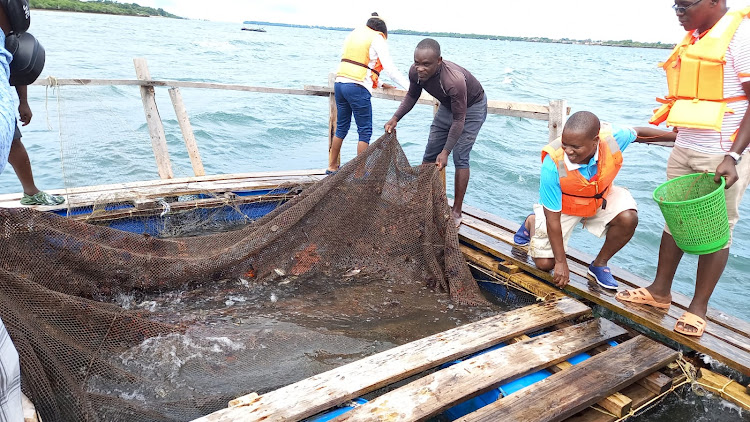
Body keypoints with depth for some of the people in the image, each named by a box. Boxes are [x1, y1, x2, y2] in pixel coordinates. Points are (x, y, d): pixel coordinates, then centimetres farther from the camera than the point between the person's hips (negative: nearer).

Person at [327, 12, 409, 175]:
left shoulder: (353, 34, 22)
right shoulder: (377, 38, 1)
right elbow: (389, 68, -7)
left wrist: (379, 84, 27)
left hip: (340, 84, 7)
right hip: (357, 88, -7)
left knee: (341, 127, 17)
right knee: (365, 131, 0)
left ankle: (332, 167, 24)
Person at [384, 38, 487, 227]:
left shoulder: (454, 80, -42)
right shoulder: (415, 72, -23)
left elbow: (459, 119, -33)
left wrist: (446, 151, -36)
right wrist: (396, 118, -15)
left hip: (472, 107, -6)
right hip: (447, 105, 7)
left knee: (460, 158, -13)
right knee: (430, 154, 6)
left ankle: (456, 212, -5)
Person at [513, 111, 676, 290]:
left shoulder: (611, 138, -32)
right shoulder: (553, 165, -38)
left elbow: (639, 133, -4)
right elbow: (553, 217, -29)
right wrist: (561, 262, -23)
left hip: (601, 197, 3)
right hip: (562, 206, -3)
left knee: (628, 219, -27)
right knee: (544, 264, -4)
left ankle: (599, 264, -1)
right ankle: (532, 222, 28)